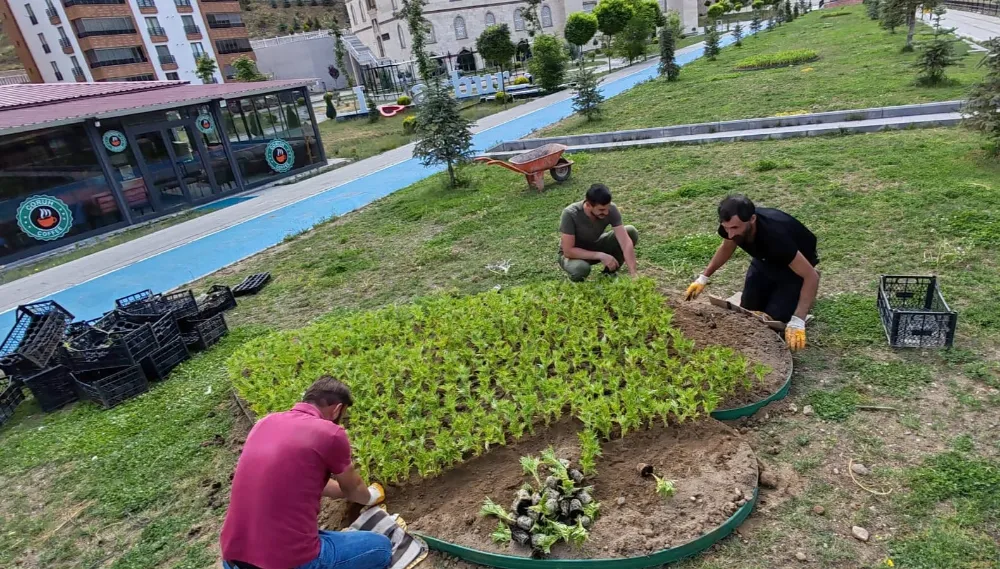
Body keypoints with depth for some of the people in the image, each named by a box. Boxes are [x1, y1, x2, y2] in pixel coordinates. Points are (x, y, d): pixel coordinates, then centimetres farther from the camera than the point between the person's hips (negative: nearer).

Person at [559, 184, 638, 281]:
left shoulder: (611, 209, -24)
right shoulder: (570, 214, -33)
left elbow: (626, 242, -27)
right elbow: (568, 251, -31)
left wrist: (633, 274, -36)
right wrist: (600, 255, -32)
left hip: (595, 246, 4)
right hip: (575, 254, -4)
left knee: (631, 232, -18)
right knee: (581, 269, -40)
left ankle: (609, 273, 0)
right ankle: (575, 278, -1)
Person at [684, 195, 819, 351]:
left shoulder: (775, 235, -44)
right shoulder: (732, 224, -28)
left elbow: (812, 276, -37)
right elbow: (726, 248, -2)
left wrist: (797, 321, -45)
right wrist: (703, 278, -10)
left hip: (793, 263, -5)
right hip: (766, 259, 5)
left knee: (775, 317, -11)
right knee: (748, 309, 3)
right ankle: (773, 286, 28)